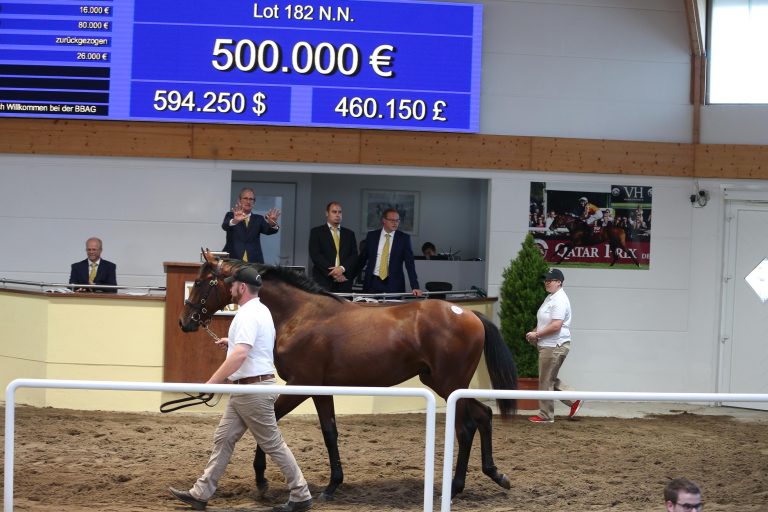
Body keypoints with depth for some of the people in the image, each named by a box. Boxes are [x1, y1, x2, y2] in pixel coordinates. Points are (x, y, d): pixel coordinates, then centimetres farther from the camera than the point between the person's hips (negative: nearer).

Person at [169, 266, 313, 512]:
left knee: (272, 444, -2)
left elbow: (240, 354, -33)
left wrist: (212, 382, -32)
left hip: (254, 388, -10)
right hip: (244, 389, 10)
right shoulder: (260, 311, 13)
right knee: (222, 439, 10)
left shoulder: (248, 315, -20)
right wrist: (232, 342, 26)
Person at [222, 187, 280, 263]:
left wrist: (272, 224, -28)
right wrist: (235, 221, -37)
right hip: (233, 260, -2)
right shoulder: (231, 215, 9)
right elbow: (225, 226, -13)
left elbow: (268, 230, -3)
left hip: (254, 261, 2)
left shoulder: (258, 219, 16)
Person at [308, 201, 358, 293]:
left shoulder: (349, 233, 17)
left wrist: (342, 268, -11)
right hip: (323, 281, -3)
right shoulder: (316, 232, 7)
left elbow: (354, 256, 9)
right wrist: (332, 272, -12)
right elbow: (315, 255, -4)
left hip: (344, 283, 3)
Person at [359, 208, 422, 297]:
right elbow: (362, 258, 14)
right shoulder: (371, 236, 5)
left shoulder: (404, 238, 0)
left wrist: (415, 287, -13)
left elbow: (409, 264, -4)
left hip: (394, 285, -1)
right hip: (373, 283, 1)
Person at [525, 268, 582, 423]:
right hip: (547, 345, 11)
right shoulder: (550, 298, 14)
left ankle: (545, 416, 8)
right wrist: (534, 333, 9)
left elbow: (556, 326, -27)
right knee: (550, 380, 17)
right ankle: (574, 401, 22)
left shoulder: (559, 300, -18)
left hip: (554, 346, -11)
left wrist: (536, 334, -18)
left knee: (546, 382, -2)